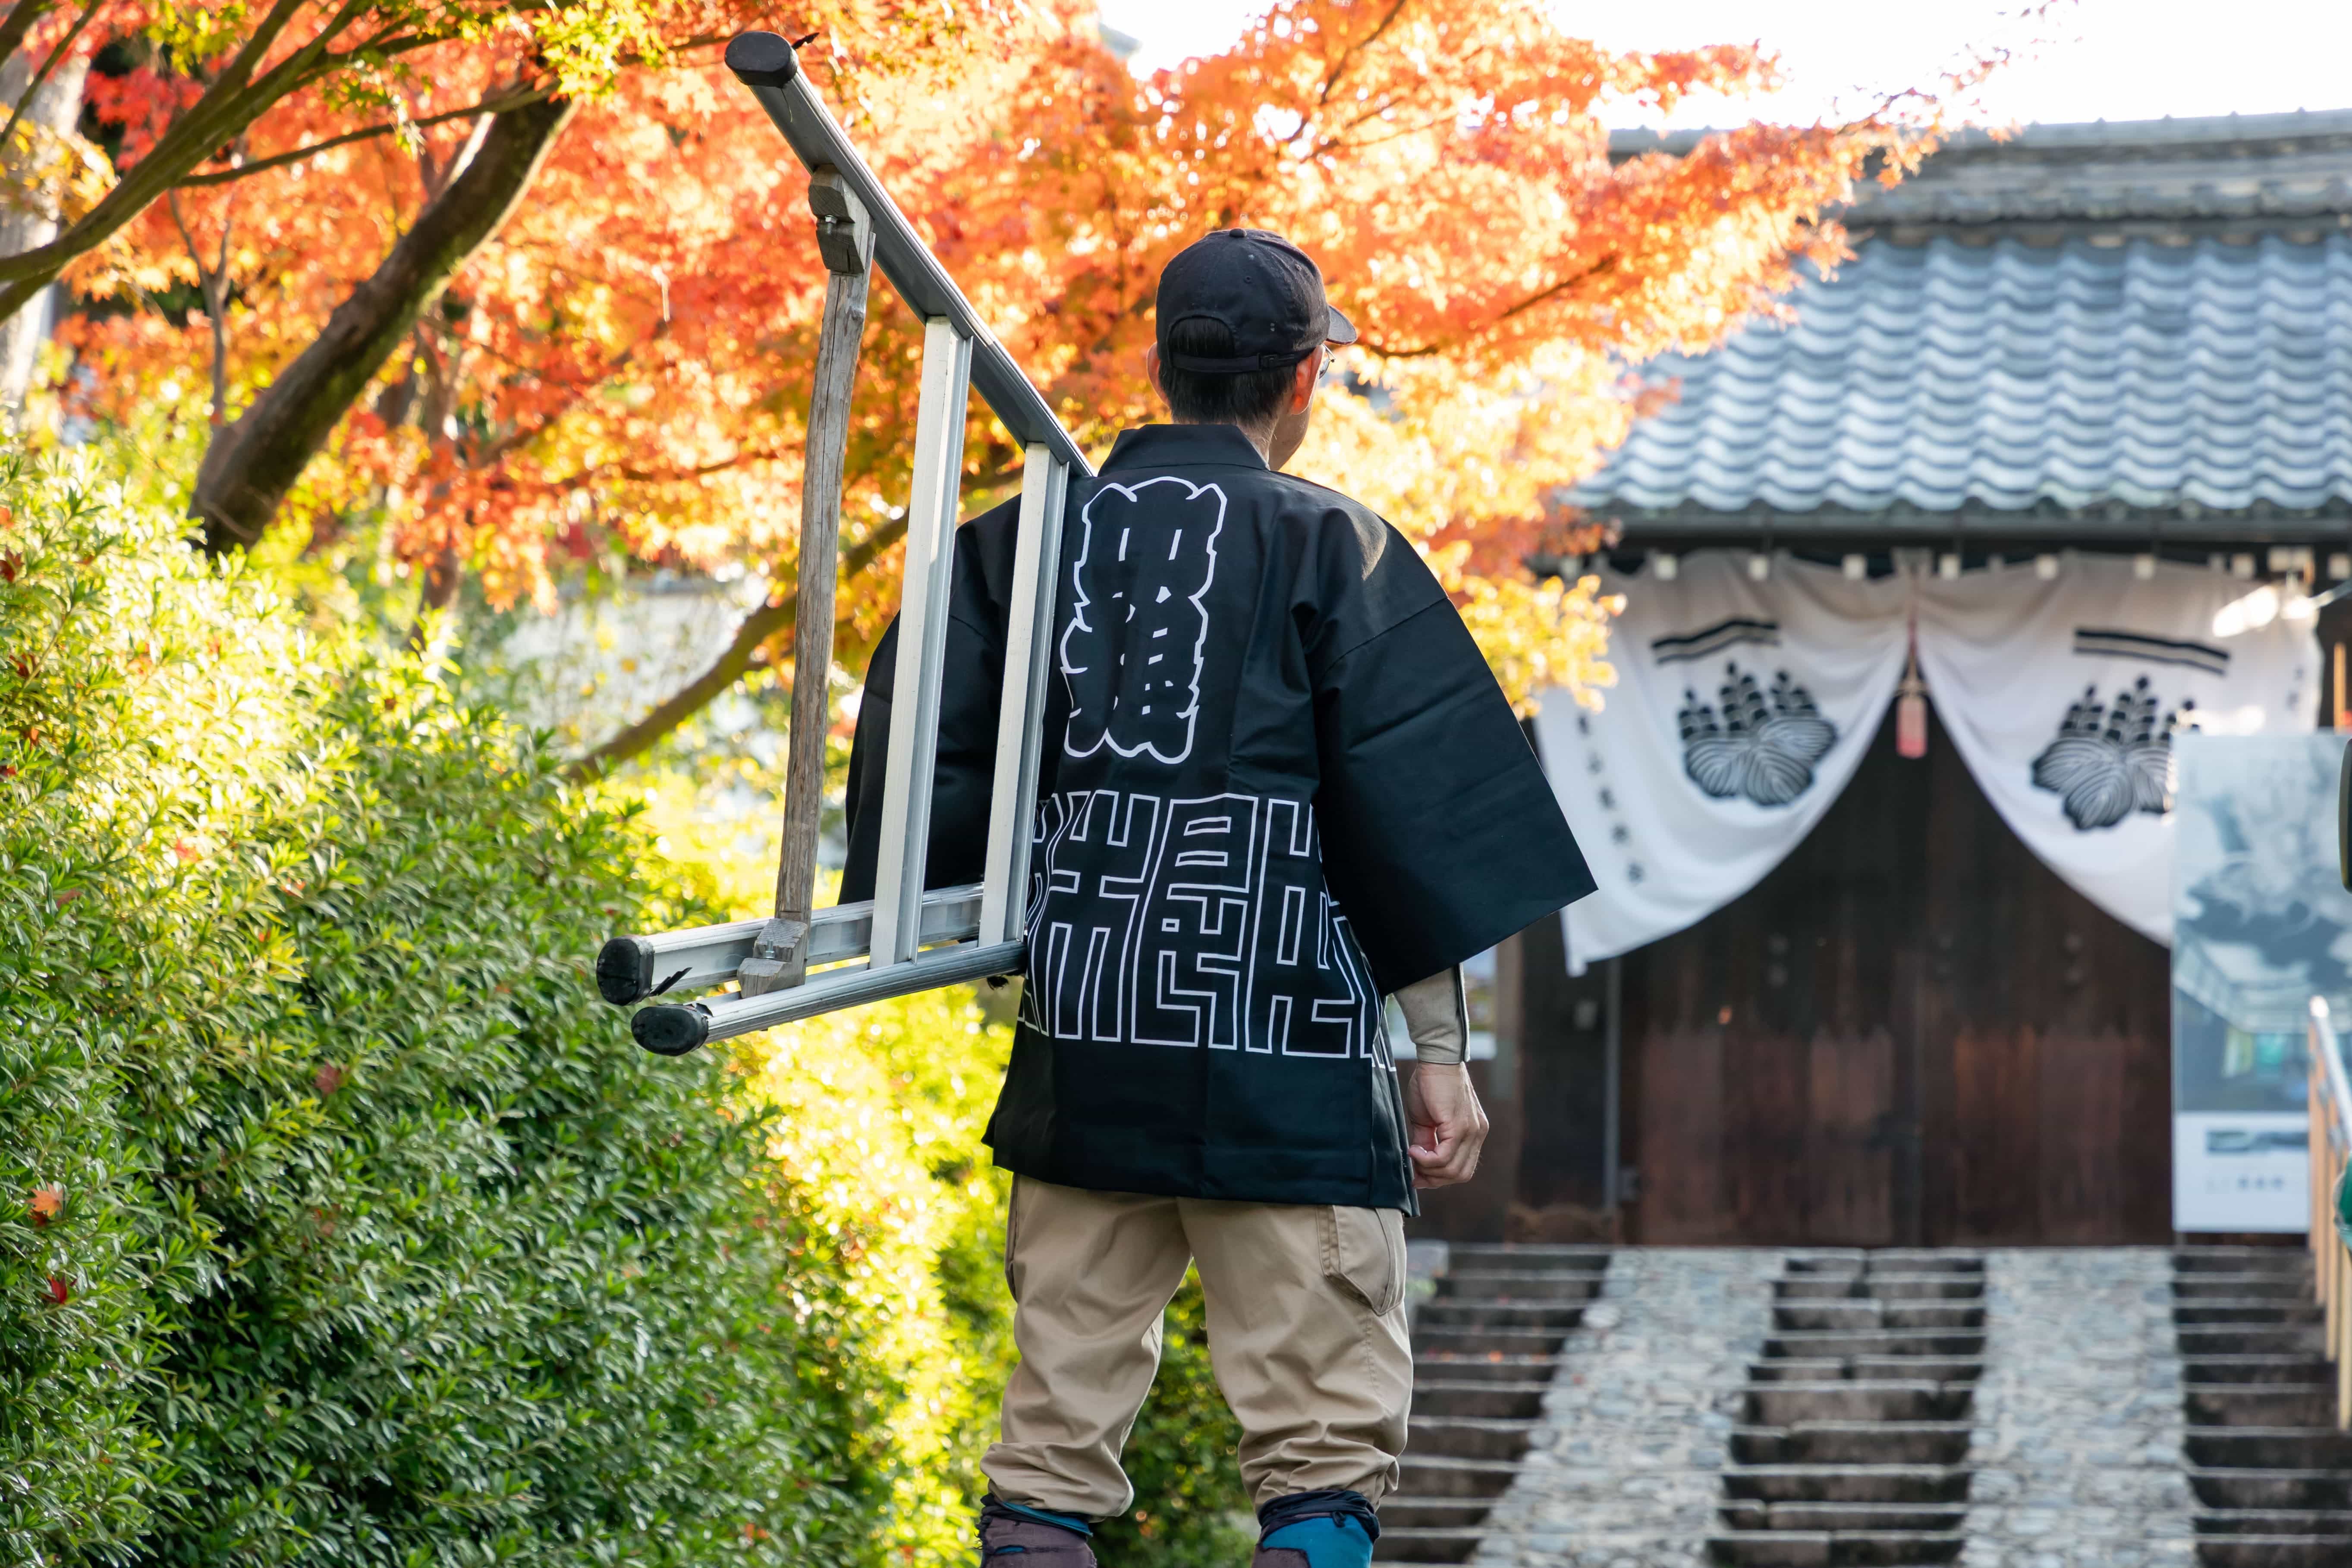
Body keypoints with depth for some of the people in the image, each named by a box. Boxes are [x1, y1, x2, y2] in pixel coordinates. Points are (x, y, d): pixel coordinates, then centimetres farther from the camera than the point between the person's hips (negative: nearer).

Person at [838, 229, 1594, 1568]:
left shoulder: (1027, 538, 8)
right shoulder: (1333, 547, -2)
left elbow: (930, 774, 7)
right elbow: (1412, 812, -4)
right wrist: (1440, 1052, 1)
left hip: (1080, 1049, 4)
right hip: (1285, 1057, -4)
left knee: (1057, 1437, 10)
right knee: (1328, 1434, 1)